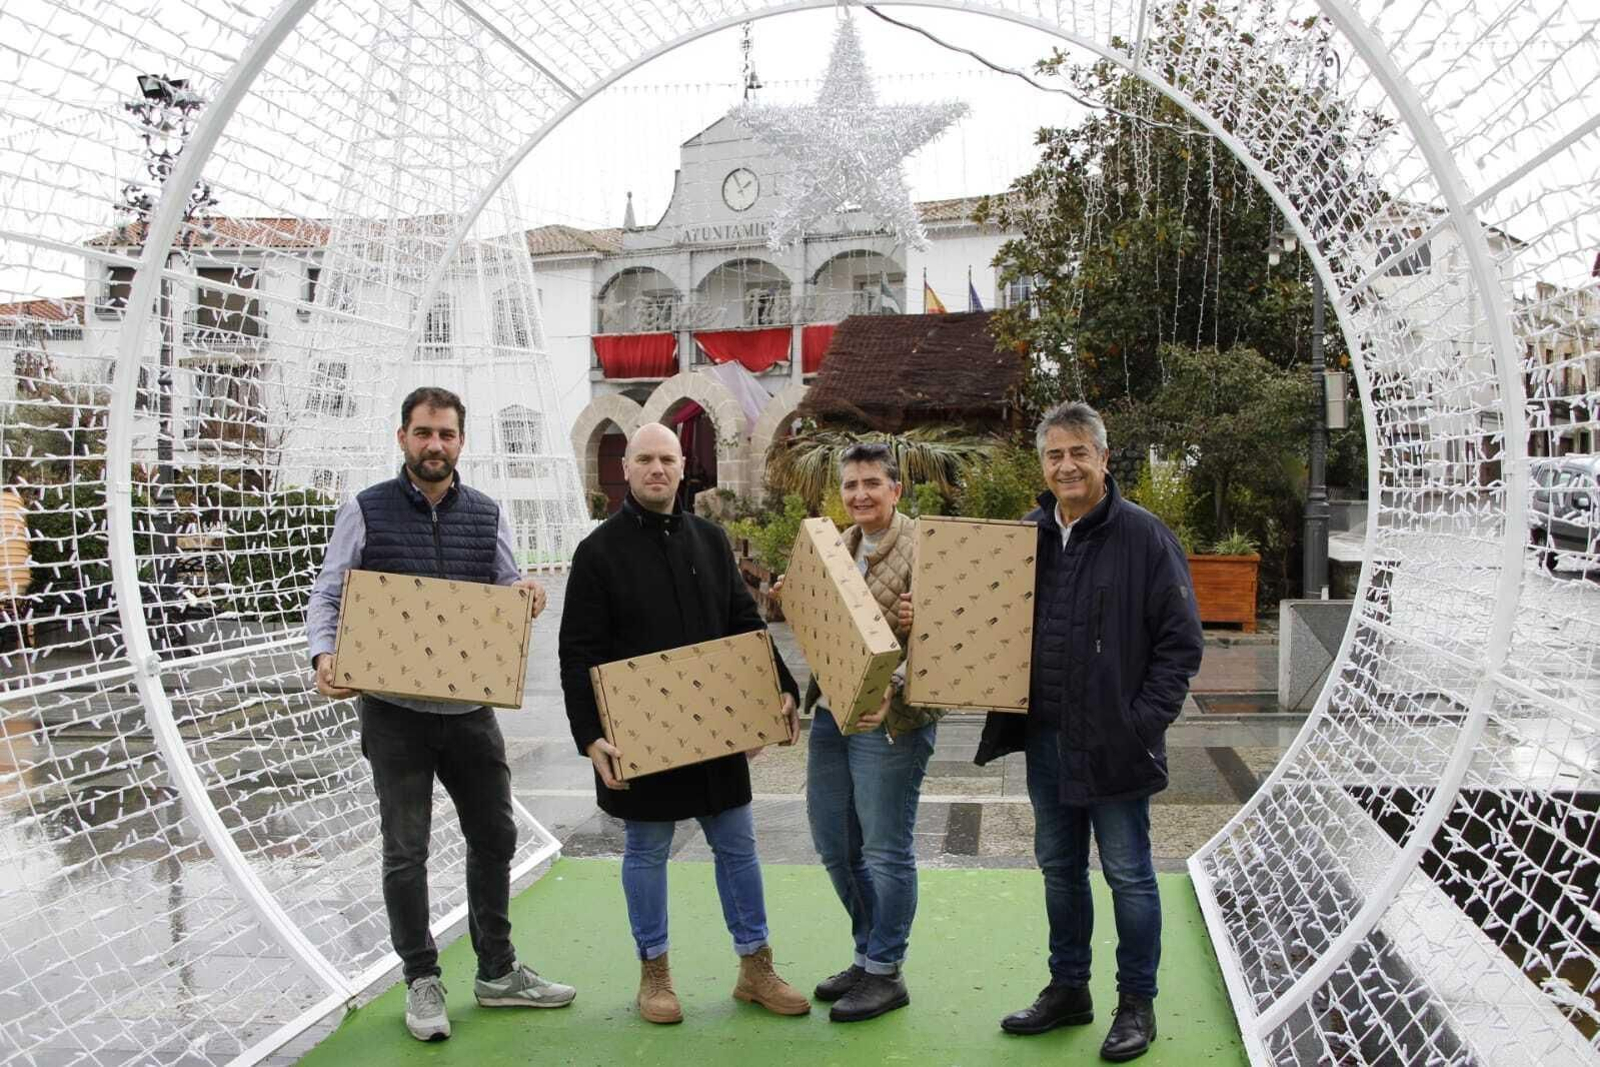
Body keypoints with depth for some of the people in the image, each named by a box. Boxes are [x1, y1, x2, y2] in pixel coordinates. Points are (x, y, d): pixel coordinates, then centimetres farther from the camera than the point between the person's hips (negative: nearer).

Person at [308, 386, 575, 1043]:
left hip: (471, 707, 4)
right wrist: (325, 655, -20)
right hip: (395, 712, -3)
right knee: (406, 851, 4)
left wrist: (527, 594, -13)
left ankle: (497, 973, 28)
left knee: (494, 838, 12)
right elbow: (326, 595, -2)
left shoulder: (486, 515, 6)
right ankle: (421, 981, 21)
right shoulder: (366, 512, -3)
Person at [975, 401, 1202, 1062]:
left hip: (1114, 743, -5)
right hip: (1045, 738, 6)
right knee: (1059, 867, 17)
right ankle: (1068, 989, 32)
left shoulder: (1143, 536, -9)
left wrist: (1146, 720, -15)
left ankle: (1137, 1004, 22)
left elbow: (1181, 641, -8)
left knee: (1128, 873, 6)